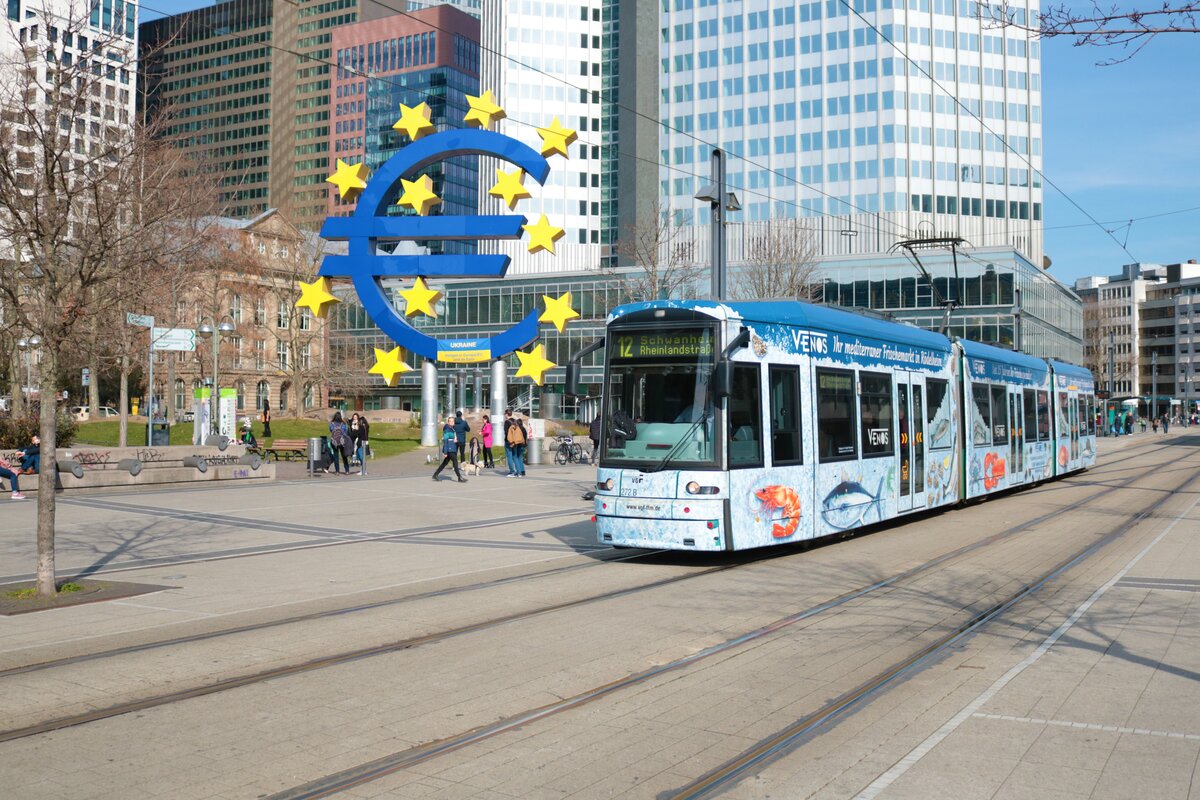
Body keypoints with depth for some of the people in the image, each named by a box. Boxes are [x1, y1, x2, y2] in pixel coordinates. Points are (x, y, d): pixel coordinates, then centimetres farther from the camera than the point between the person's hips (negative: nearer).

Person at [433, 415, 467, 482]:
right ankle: (460, 478, -5)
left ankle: (435, 475, 20)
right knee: (455, 462, -8)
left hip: (453, 449, 9)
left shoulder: (452, 429, 14)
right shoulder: (447, 430, -13)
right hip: (449, 449, -9)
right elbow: (445, 441, -15)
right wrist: (445, 452, -18)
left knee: (445, 463, 13)